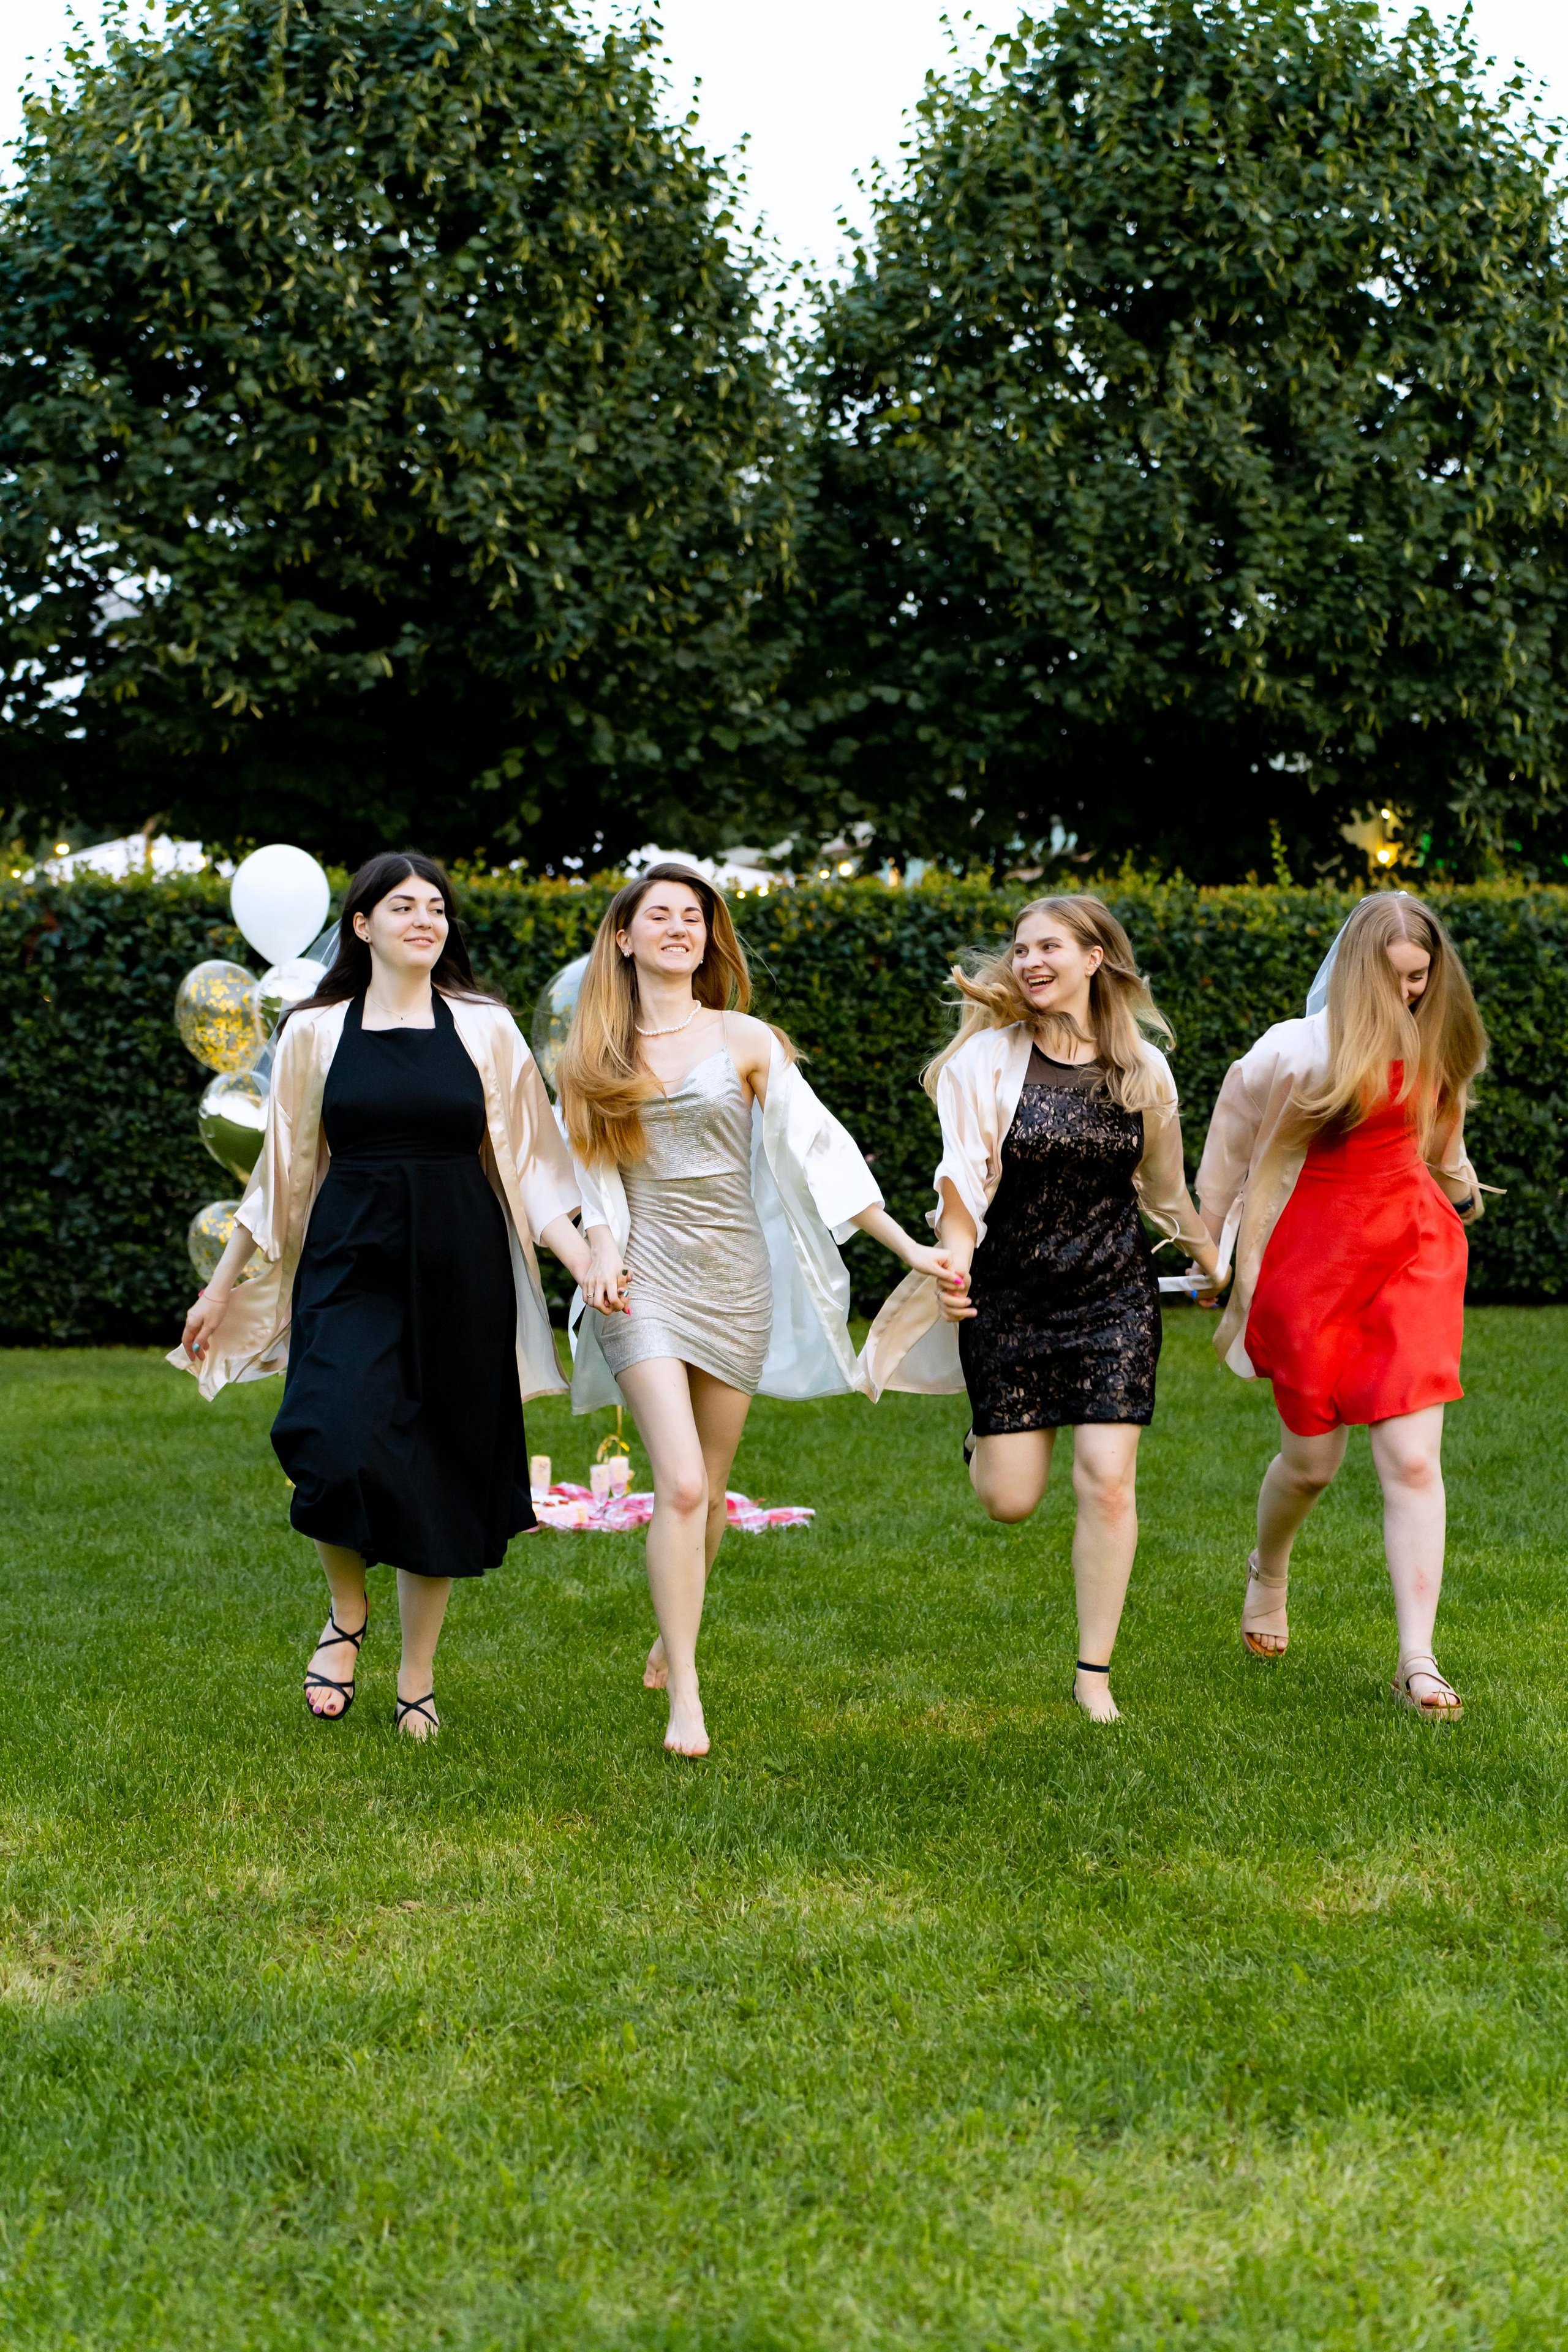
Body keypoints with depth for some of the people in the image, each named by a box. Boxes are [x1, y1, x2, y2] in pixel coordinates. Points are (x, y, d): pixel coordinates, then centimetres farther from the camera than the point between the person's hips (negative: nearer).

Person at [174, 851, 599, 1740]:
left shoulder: (486, 1027, 5)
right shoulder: (316, 1031, 6)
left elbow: (528, 1163, 5)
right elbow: (281, 1169, 13)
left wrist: (590, 1264, -6)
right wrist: (223, 1285, 14)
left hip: (458, 1270, 1)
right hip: (350, 1265, -1)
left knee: (443, 1473, 3)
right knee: (342, 1449, -21)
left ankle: (419, 1677, 19)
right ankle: (347, 1614, 7)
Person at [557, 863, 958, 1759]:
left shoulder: (745, 1042, 4)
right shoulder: (596, 1055, 7)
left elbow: (820, 1147, 3)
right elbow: (589, 1171, 12)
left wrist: (907, 1246, -1)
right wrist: (603, 1250, -7)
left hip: (735, 1276, 1)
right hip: (645, 1279, -1)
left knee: (708, 1491, 9)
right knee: (682, 1485, -16)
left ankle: (671, 1639, 35)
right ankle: (685, 1696, -12)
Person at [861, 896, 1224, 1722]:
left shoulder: (1142, 1069, 1)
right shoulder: (989, 1058, -7)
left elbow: (1164, 1186, 17)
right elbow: (963, 1178, -12)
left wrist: (1212, 1258, 27)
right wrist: (954, 1263, -28)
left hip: (1114, 1293, 1)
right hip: (1010, 1297, -1)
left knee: (1107, 1480, -8)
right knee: (1008, 1499, -1)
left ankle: (1095, 1674, 5)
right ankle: (991, 1436, 38)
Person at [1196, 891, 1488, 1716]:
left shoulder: (1429, 1045, 5)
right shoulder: (1299, 1050, -12)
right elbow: (1234, 1137, 0)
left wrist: (1461, 1186, 42)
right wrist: (1214, 1241, 5)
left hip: (1413, 1251, 3)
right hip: (1314, 1259, -3)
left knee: (1413, 1459, -9)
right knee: (1311, 1461, 9)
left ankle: (1417, 1662, -7)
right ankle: (1267, 1572, 44)